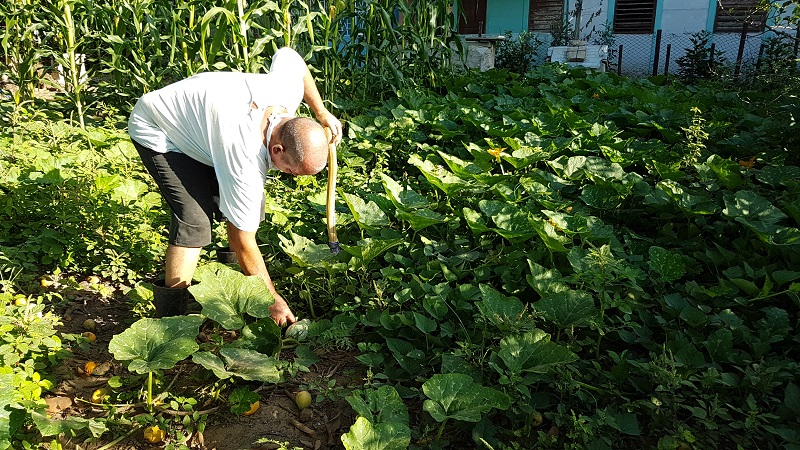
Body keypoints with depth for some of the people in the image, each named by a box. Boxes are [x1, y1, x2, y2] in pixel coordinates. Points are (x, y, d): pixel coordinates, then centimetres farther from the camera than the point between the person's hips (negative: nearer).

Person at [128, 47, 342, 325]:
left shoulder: (289, 87, -24)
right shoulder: (246, 162, -41)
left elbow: (289, 55, 1)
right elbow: (241, 238, -30)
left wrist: (321, 112, 0)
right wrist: (272, 299, -21)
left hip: (199, 116, 8)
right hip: (157, 132, -8)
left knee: (252, 205, 2)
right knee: (195, 219, -25)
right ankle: (170, 318, -11)